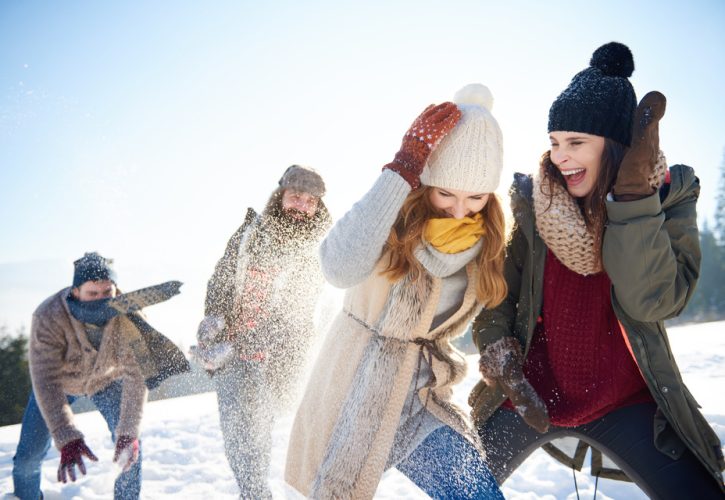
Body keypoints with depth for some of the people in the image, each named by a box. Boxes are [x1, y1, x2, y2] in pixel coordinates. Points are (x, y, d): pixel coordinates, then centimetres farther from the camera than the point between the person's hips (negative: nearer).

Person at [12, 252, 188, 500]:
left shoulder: (128, 315, -34)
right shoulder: (48, 318, -38)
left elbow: (136, 376, -33)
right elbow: (47, 383, -41)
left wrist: (128, 432, -40)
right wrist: (67, 440, -49)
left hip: (106, 378, 1)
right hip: (60, 379, 0)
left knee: (129, 446, -11)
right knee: (28, 457, -2)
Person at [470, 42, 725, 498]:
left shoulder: (670, 194, -7)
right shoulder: (532, 199, -6)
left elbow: (650, 301, -20)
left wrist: (634, 195, -25)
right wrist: (498, 352, -18)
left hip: (625, 402, 0)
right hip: (530, 393, 1)